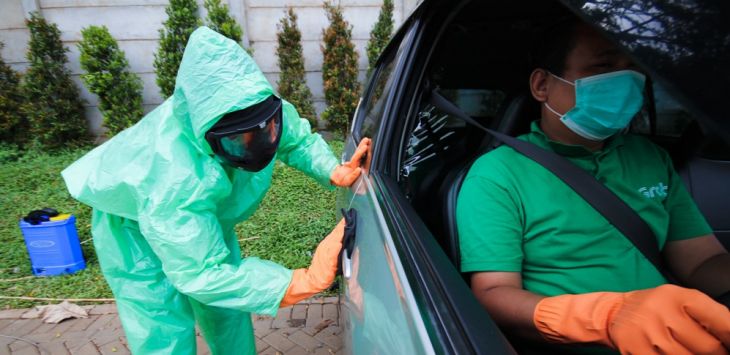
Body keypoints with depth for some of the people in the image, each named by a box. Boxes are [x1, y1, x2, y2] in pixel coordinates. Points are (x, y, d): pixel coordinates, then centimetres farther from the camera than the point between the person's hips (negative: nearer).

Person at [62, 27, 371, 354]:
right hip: (136, 230, -5)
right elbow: (203, 274, -37)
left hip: (207, 216, 5)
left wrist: (335, 172, -30)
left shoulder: (263, 110, -30)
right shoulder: (171, 182, -45)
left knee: (229, 315, 13)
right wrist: (306, 281, -43)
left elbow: (299, 140, -9)